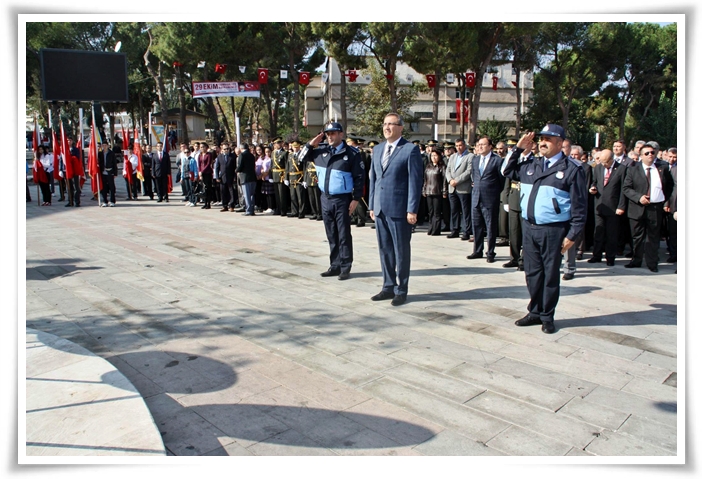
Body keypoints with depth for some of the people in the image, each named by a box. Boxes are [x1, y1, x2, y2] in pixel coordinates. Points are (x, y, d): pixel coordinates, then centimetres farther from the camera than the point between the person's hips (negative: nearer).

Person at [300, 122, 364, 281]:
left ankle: (345, 267, 9)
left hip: (342, 199, -5)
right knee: (331, 235, 12)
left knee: (344, 235, 1)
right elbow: (301, 158, 14)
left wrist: (356, 199, -12)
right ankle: (335, 266, 21)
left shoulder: (352, 153, -7)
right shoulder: (321, 151, 6)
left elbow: (359, 177, -8)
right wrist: (311, 145, 0)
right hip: (325, 198, 5)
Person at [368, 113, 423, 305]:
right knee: (384, 250, 12)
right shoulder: (377, 149, 14)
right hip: (380, 209, 6)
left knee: (401, 251, 4)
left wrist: (412, 210, -14)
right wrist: (372, 206, 12)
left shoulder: (410, 149, -6)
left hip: (399, 209, -6)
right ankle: (388, 287, 24)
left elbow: (415, 181, -10)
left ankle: (401, 290, 16)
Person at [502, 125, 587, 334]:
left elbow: (579, 206, -7)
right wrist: (518, 149, 10)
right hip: (529, 227, 5)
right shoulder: (531, 164, 10)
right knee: (532, 272, 13)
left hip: (553, 230, -5)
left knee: (550, 274, 5)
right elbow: (507, 171, 23)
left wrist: (572, 235, -10)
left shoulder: (571, 169, -5)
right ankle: (535, 312, 26)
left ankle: (547, 316, 18)